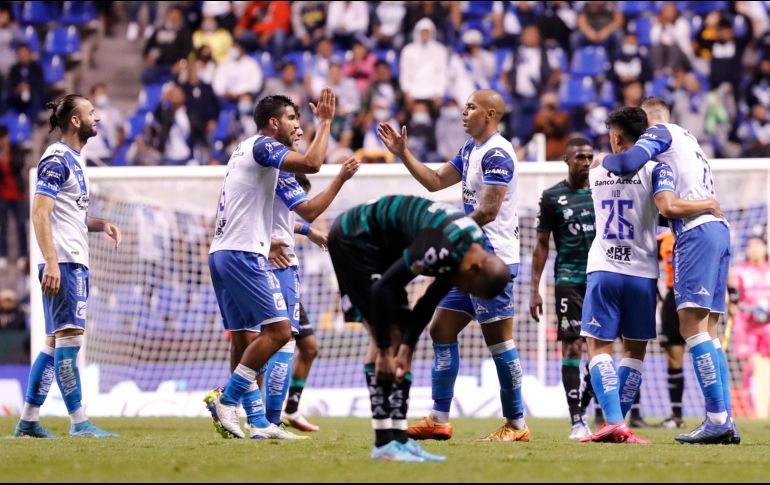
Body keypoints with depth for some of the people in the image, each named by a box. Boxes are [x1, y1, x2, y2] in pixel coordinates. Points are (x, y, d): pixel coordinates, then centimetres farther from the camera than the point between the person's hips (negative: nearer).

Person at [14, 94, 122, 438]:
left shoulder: (73, 160, 20)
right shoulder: (57, 159, -10)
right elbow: (40, 213, -17)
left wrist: (101, 224, 10)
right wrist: (51, 261, -24)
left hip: (74, 263, 10)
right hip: (62, 262, -10)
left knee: (55, 341, 10)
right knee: (70, 336, -12)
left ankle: (28, 420, 12)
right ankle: (79, 422, -14)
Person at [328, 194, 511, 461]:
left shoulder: (475, 247, -3)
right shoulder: (442, 247, -33)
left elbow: (429, 302, 3)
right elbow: (383, 288, -29)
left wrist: (406, 348, -5)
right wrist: (384, 352, -22)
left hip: (381, 246, 10)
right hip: (355, 238, -10)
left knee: (395, 336, 5)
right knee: (385, 334, -14)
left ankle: (398, 437, 5)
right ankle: (384, 443, -15)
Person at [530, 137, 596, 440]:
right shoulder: (552, 197, 3)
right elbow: (542, 245, 6)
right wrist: (535, 288, 1)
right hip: (569, 279, -3)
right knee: (572, 347, -10)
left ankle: (582, 408, 20)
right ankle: (577, 422, -10)